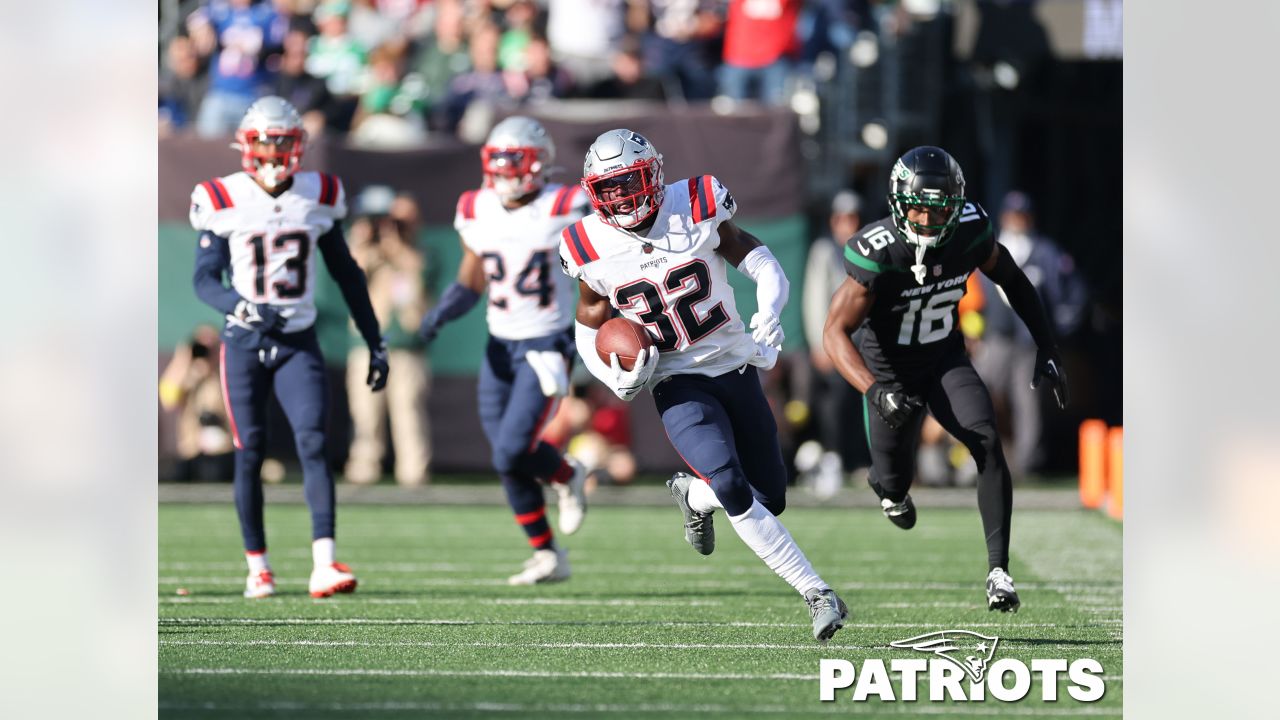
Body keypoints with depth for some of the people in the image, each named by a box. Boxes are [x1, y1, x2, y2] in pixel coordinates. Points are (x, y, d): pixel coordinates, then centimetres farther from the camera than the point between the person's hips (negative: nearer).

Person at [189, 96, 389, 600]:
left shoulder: (319, 196, 4)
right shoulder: (223, 201, -4)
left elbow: (345, 274, 13)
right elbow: (205, 279, -5)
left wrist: (376, 343, 13)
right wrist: (243, 308, -25)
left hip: (299, 343, 1)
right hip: (244, 343, -1)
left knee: (313, 444, -13)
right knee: (250, 454, 2)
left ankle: (324, 566, -22)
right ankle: (257, 567, 15)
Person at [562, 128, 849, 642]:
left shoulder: (697, 210, -9)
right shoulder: (592, 249, -6)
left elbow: (762, 266, -2)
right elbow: (589, 328, 8)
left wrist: (768, 320, -22)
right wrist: (616, 377, -11)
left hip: (735, 367, 2)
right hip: (677, 383, -2)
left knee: (770, 497, 6)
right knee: (733, 489, -24)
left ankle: (692, 495, 39)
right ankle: (817, 595, -17)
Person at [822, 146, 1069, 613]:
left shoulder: (969, 232, -18)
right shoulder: (876, 253, -30)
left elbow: (1011, 280, 2)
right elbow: (835, 333, -30)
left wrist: (1047, 347, 0)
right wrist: (875, 391, -44)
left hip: (946, 361, 2)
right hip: (891, 374, -2)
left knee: (987, 443, -23)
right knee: (893, 486, 13)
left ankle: (998, 571, -21)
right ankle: (887, 485, 55)